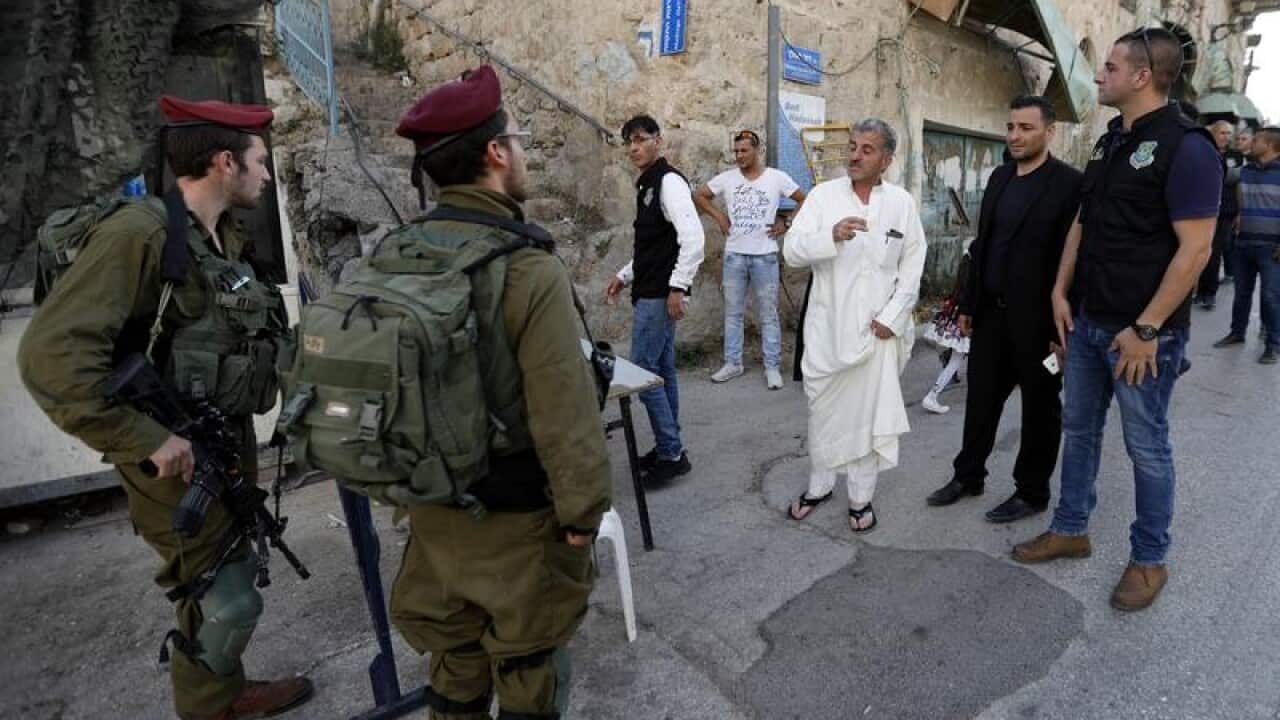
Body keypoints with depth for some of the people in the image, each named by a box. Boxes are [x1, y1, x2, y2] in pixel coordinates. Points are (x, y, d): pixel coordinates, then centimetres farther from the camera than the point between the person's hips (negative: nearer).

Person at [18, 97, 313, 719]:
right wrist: (147, 440, -25)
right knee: (226, 603, 3)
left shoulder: (227, 241, 7)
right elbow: (51, 353, -27)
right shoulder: (140, 233, -20)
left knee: (235, 583, 22)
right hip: (179, 458, -8)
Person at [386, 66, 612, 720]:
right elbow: (564, 413, -25)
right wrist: (583, 512, -10)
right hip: (518, 517, -6)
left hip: (433, 506, 6)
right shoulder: (529, 271, -24)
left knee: (453, 660, 24)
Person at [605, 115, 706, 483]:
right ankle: (670, 449, 23)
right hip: (648, 293, 10)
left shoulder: (669, 181, -13)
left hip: (659, 296, -10)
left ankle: (671, 453, 4)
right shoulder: (647, 185, 16)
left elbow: (692, 237, -23)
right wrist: (625, 276, 19)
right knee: (662, 370, 13)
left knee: (643, 371, -7)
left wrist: (678, 288, -24)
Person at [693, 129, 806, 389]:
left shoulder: (776, 177, -3)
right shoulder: (726, 178, 2)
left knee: (768, 314, 4)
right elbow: (699, 196, 12)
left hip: (765, 256, -2)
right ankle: (732, 363, 21)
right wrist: (718, 216, 3)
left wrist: (786, 223, -4)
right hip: (734, 255, 3)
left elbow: (805, 201, 3)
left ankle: (772, 367, 12)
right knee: (732, 312, 10)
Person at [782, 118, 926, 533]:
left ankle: (861, 497, 21)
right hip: (827, 325, 1)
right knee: (822, 409, 11)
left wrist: (892, 317, -6)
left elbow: (912, 266, 3)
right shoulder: (824, 194, 0)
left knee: (869, 412, 5)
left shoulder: (902, 203, 3)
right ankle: (819, 486, 30)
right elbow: (791, 250, -9)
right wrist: (831, 235, -26)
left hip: (877, 327, 0)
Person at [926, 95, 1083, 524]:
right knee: (981, 398, 15)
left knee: (1040, 407, 10)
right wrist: (969, 304, 13)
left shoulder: (1070, 184, -12)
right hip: (991, 312, 6)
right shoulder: (1000, 177, 9)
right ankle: (968, 475, 31)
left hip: (1037, 319, -6)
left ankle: (1032, 492, 25)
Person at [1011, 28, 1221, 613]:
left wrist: (1146, 329, -19)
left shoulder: (1185, 146, -14)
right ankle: (1070, 529, 31)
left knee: (1146, 445, 5)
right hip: (1087, 321, 8)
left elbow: (1195, 248, -18)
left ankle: (1149, 559, 22)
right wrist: (1061, 291, 8)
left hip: (1143, 331, -7)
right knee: (1078, 427, 15)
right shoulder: (1109, 142, 11)